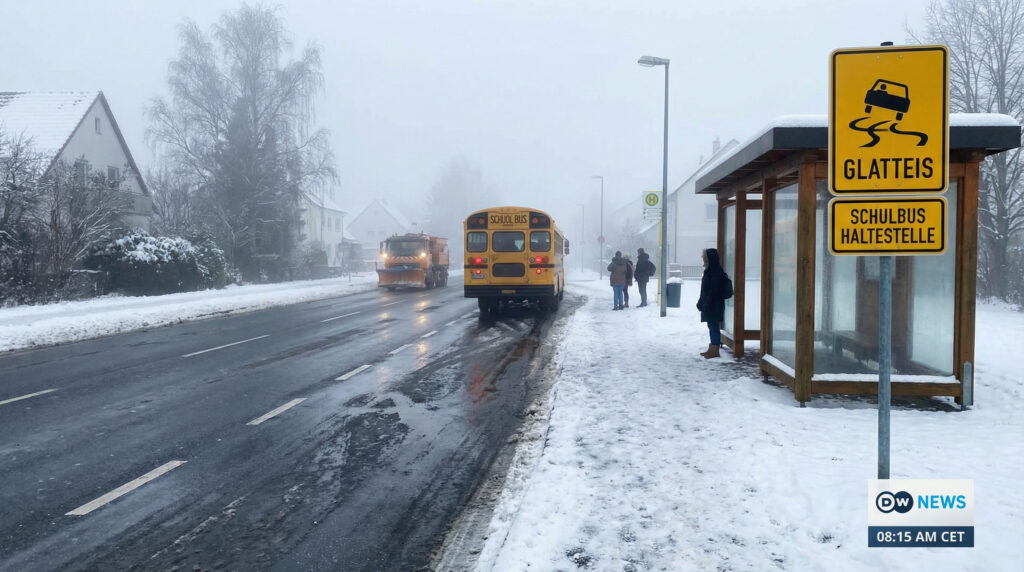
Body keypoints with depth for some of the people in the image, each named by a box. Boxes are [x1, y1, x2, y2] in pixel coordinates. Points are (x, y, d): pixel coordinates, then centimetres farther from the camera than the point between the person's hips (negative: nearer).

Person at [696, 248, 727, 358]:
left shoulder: (716, 271, -17)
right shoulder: (710, 270, 12)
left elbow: (714, 290, -21)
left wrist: (707, 304, -22)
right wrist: (701, 302, 16)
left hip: (714, 305, -10)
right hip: (709, 305, 10)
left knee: (714, 326, -4)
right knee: (711, 326, 13)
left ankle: (715, 351, 0)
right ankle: (711, 349, 20)